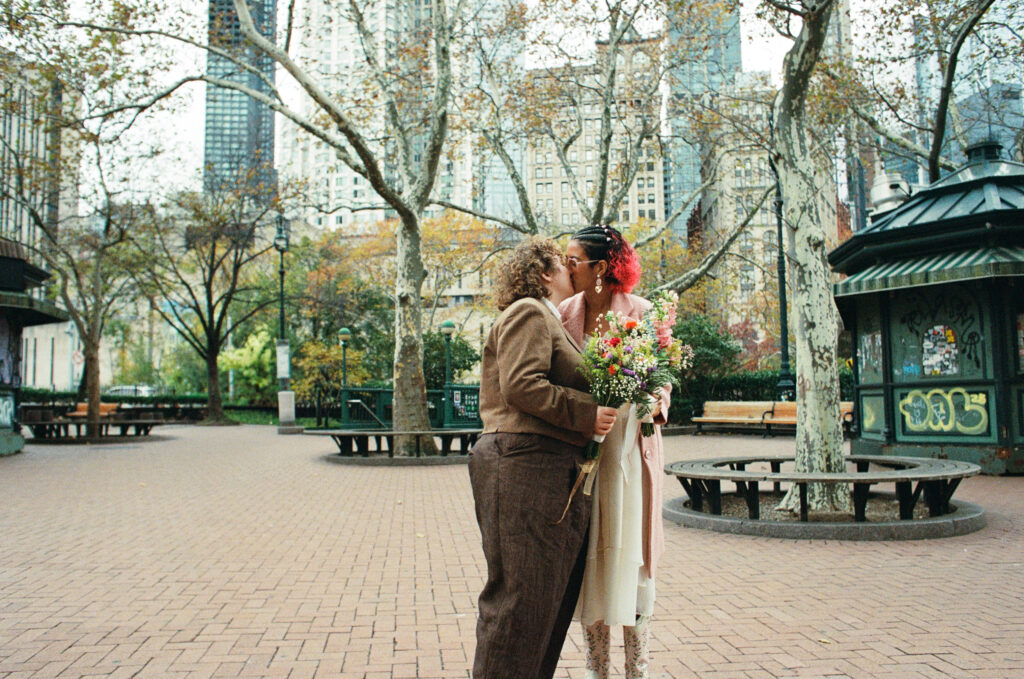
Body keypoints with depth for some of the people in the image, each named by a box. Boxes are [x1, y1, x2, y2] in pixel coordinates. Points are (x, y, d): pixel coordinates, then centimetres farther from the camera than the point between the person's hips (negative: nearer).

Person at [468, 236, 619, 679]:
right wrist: (587, 413, -15)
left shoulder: (549, 321, 27)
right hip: (525, 465, -11)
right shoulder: (529, 313, -5)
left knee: (550, 597, 15)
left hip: (550, 472, 11)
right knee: (521, 595, -6)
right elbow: (522, 386, -18)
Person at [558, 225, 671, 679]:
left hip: (629, 445, -3)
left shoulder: (641, 313, -4)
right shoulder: (565, 314, 5)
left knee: (629, 552, 2)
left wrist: (654, 406, -20)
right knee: (587, 554, 7)